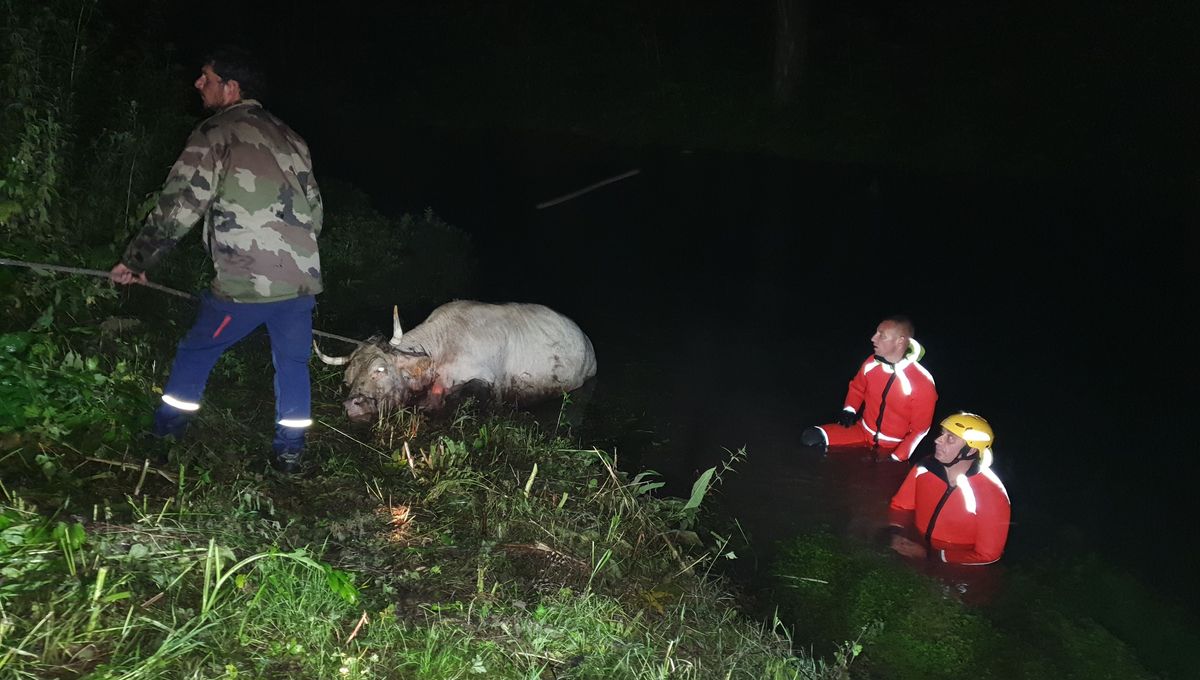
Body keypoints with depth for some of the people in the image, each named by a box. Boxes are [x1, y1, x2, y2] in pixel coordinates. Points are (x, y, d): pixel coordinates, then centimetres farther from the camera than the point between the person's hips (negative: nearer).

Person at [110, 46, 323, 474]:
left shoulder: (215, 134, -3)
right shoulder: (289, 137, 17)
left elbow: (177, 208, -6)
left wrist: (135, 261, 5)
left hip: (244, 284, -5)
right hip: (302, 280, 5)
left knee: (195, 354, 15)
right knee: (292, 363, 17)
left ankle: (164, 438, 25)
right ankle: (290, 452, 17)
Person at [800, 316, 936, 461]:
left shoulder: (923, 382, -23)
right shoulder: (872, 362, -8)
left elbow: (919, 429, -14)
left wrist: (897, 458, -19)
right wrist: (849, 410, -5)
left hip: (893, 448, -3)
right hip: (863, 432, 3)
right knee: (810, 438, -14)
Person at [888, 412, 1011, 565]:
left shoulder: (992, 495, -19)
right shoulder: (925, 468, -7)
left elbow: (986, 556, -14)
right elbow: (901, 506, 8)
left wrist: (929, 554, -16)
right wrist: (897, 534, -12)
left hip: (956, 570, -4)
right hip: (916, 549, 4)